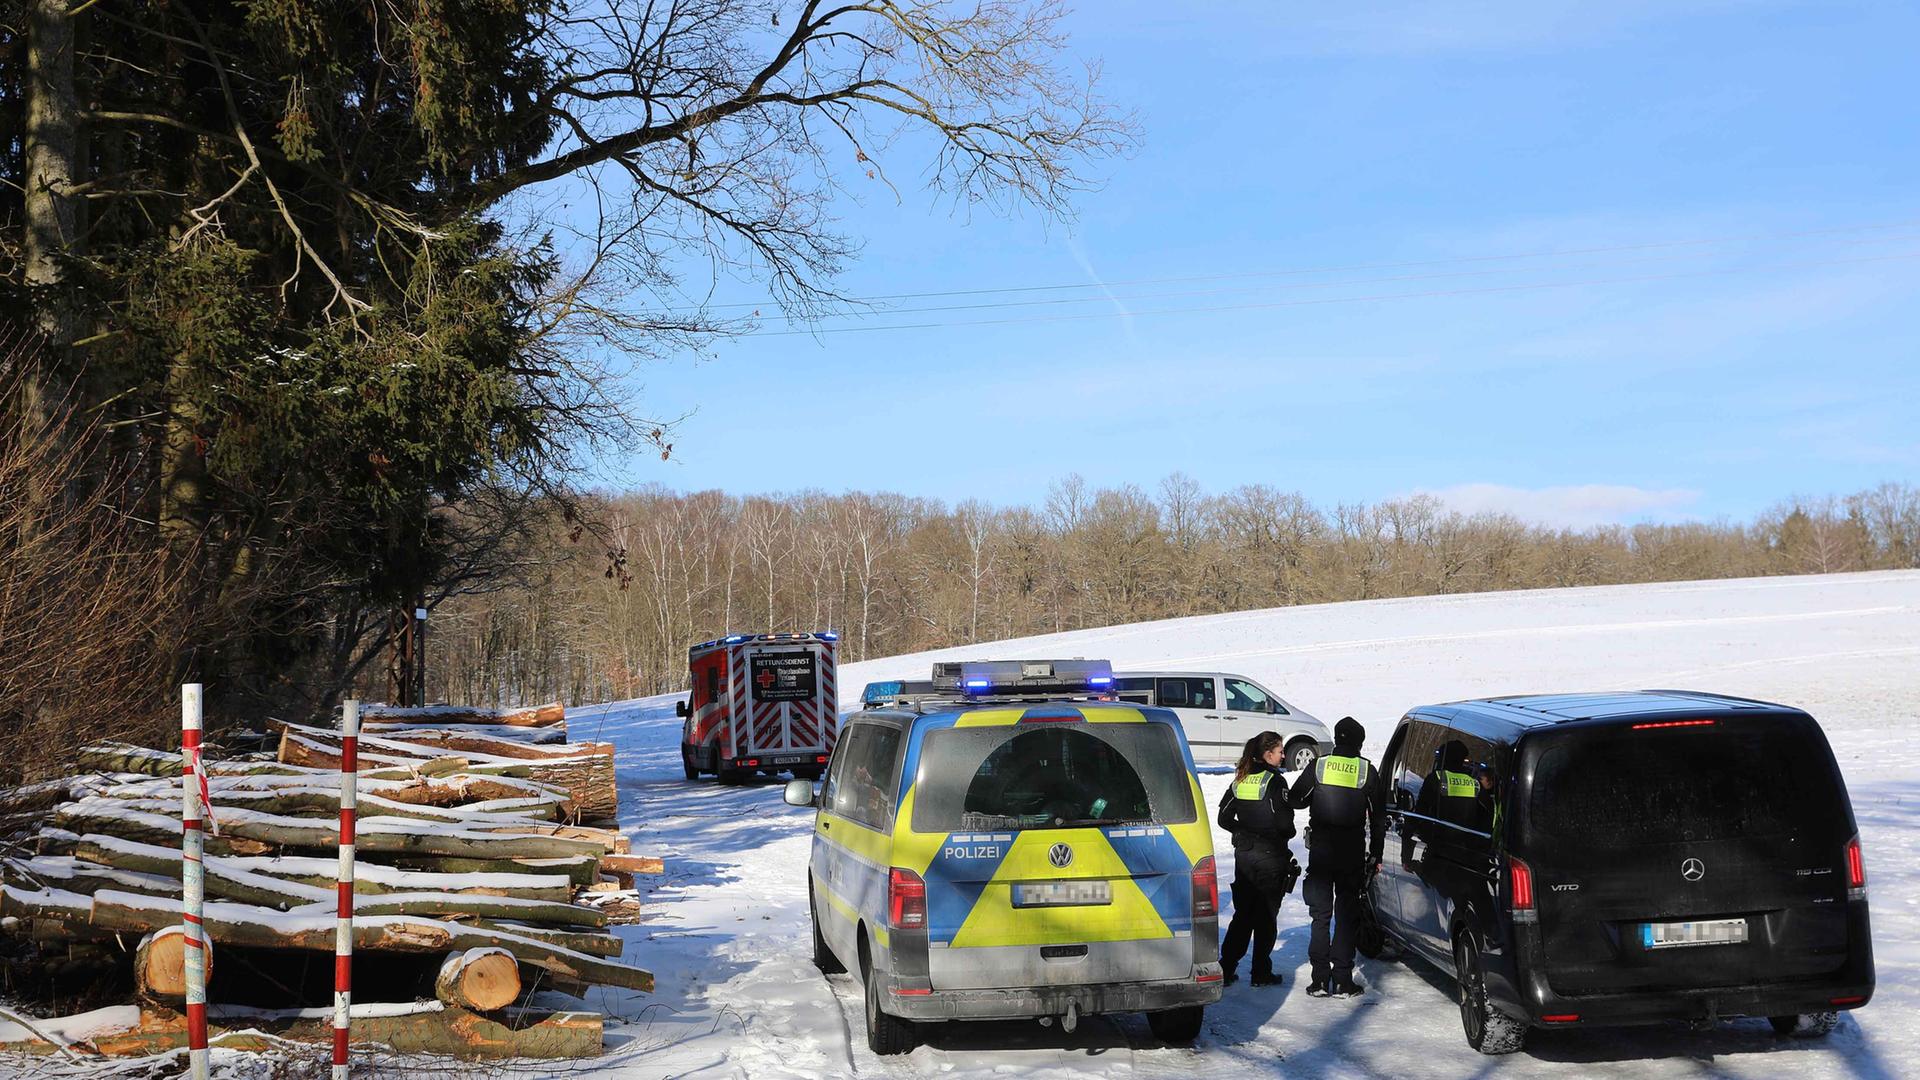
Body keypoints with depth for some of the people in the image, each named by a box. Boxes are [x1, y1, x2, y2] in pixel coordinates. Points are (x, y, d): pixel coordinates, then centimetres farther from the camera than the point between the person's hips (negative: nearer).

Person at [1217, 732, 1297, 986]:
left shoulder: (1240, 780, 6)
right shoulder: (1274, 781, -14)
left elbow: (1224, 819, 7)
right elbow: (1284, 822, -18)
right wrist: (1289, 833, 2)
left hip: (1243, 853, 6)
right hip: (1270, 855, -6)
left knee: (1243, 912, 14)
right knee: (1267, 915, 4)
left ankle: (1226, 967, 10)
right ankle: (1261, 972, 7)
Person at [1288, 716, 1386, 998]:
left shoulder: (1319, 766, -2)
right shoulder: (1368, 771, -1)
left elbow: (1296, 799, 7)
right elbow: (1378, 817, 3)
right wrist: (1376, 855, 10)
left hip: (1320, 851, 0)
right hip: (1353, 855, 0)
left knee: (1321, 914, 8)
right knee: (1347, 915, 6)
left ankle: (1320, 979, 5)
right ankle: (1342, 980, 3)